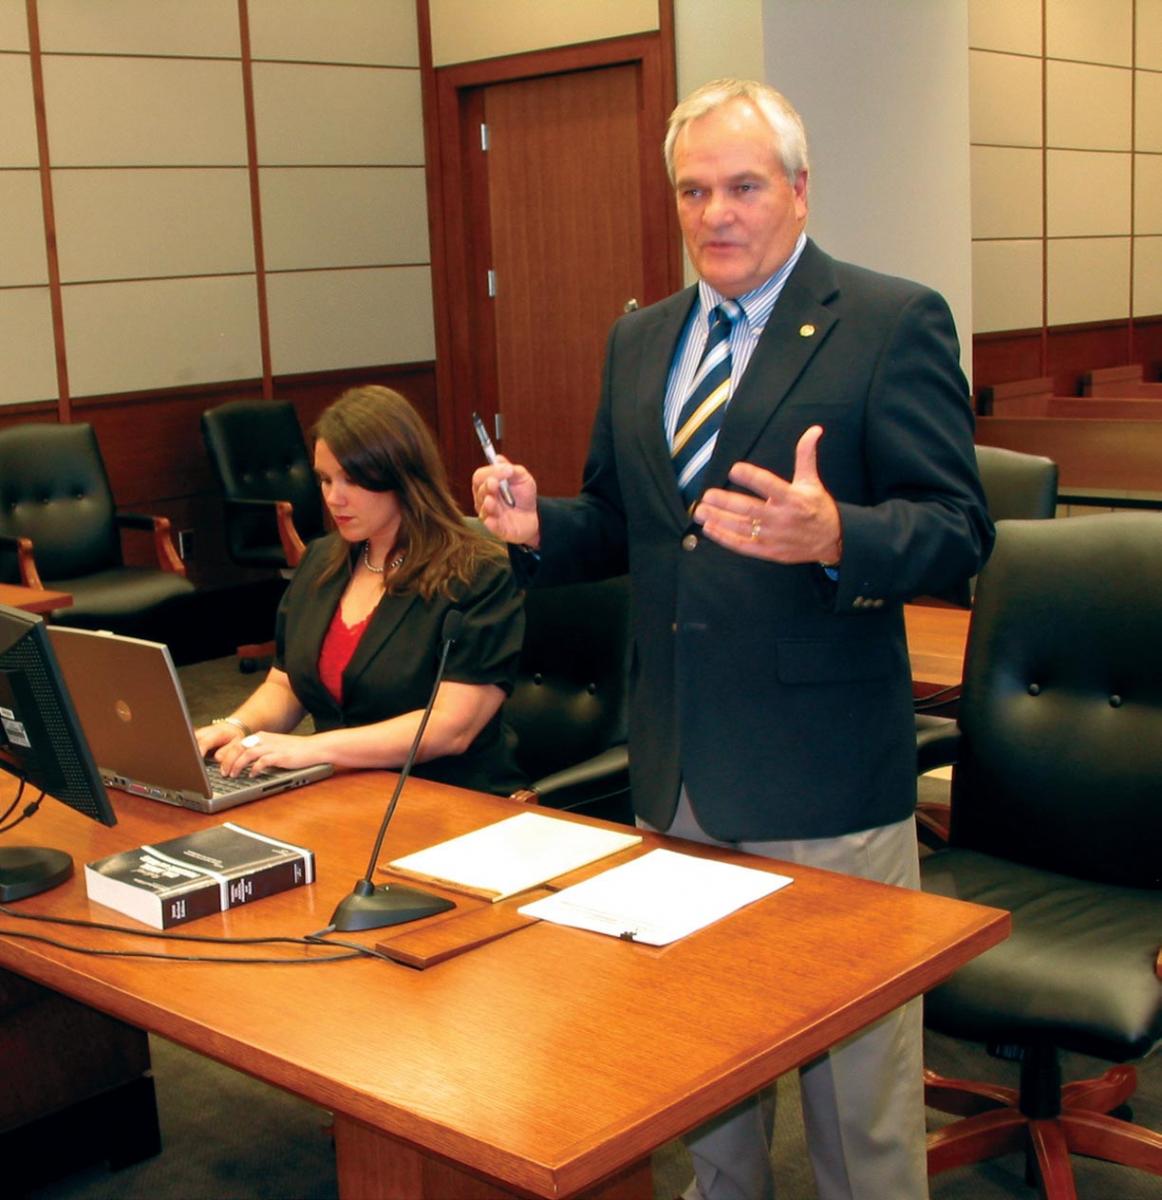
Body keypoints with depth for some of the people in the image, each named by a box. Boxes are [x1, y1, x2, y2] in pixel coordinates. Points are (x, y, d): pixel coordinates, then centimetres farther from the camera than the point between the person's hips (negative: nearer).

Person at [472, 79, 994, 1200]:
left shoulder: (893, 323, -8)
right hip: (676, 771, 6)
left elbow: (958, 530, -14)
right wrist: (537, 525, -3)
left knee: (855, 1069, 8)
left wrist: (833, 537, -33)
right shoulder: (639, 341, 11)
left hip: (821, 774, -6)